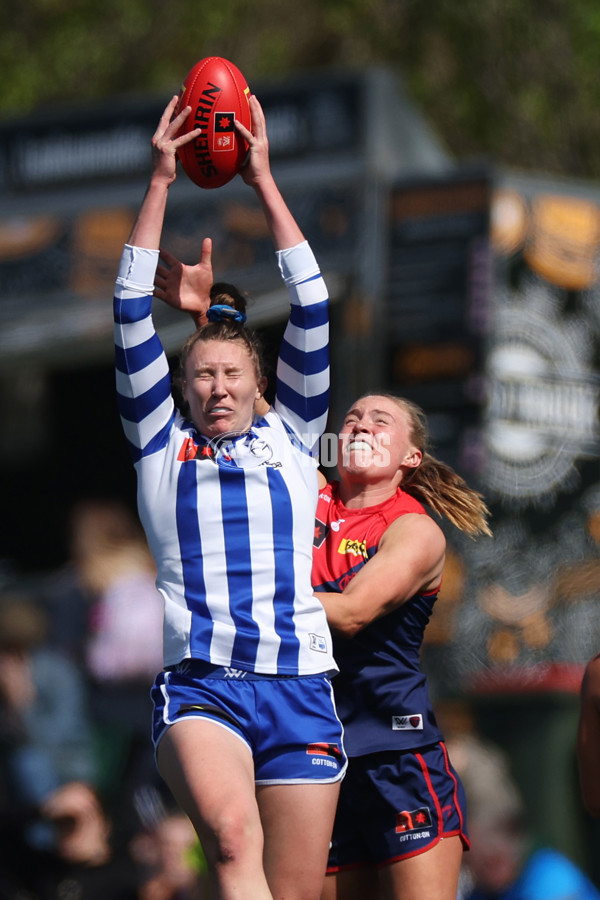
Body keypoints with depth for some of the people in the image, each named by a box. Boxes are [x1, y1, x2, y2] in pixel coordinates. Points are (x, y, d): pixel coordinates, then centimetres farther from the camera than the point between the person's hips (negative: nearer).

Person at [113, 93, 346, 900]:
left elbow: (311, 315, 14)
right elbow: (133, 318, 11)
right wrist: (159, 184, 10)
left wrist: (265, 183, 13)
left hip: (299, 685, 2)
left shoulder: (289, 437, 19)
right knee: (230, 833, -32)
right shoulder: (162, 446, 16)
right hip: (197, 682, -2)